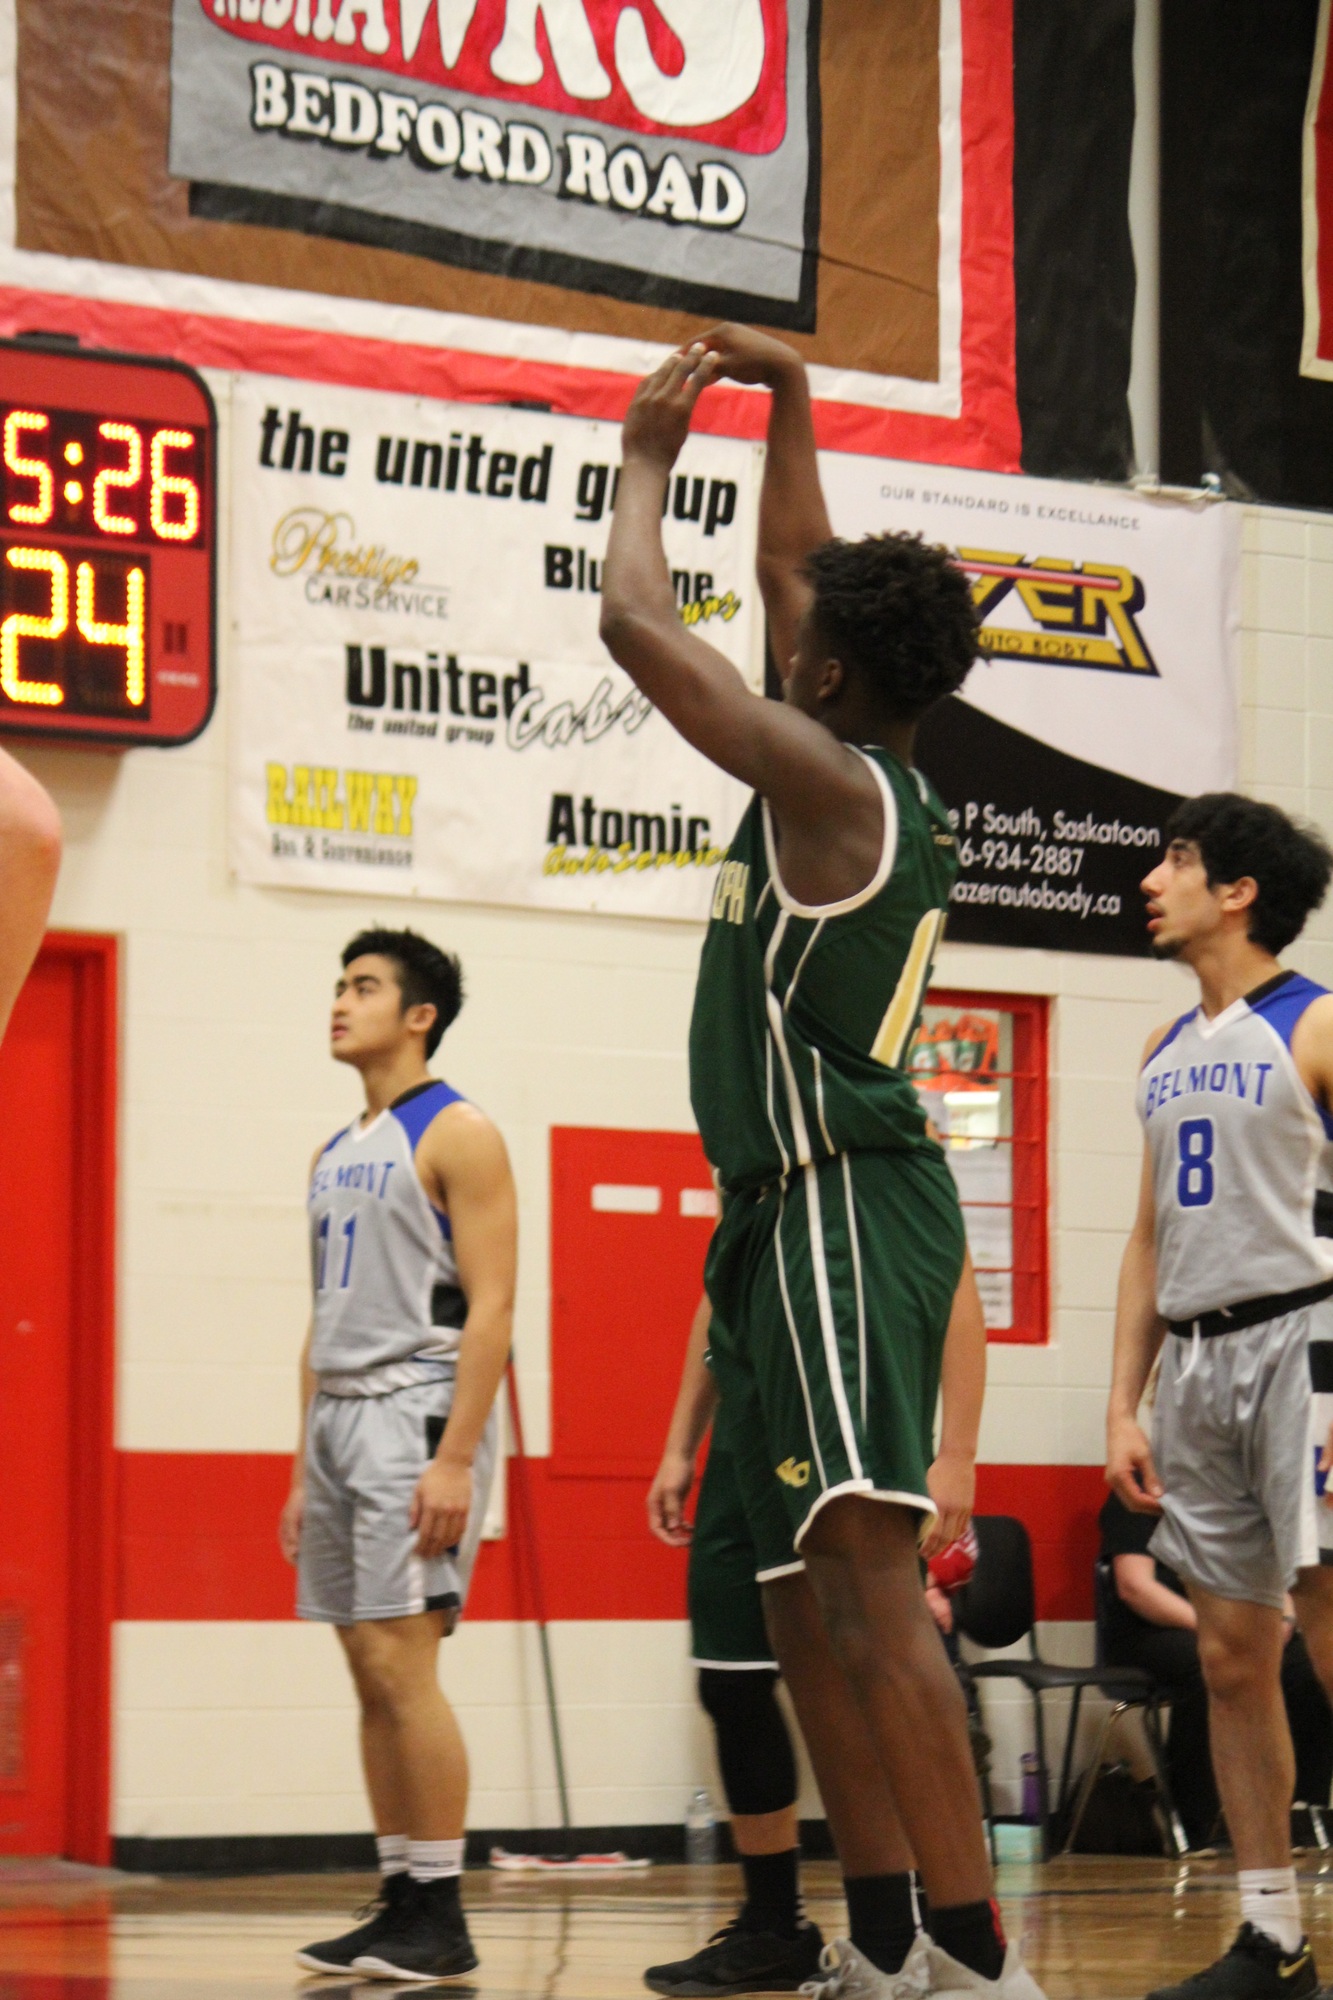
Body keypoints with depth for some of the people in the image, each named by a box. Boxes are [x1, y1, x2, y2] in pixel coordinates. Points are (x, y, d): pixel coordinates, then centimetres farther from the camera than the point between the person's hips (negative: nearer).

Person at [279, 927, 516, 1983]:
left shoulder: (458, 1134, -6)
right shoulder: (336, 1153, 18)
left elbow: (490, 1307, -13)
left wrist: (454, 1458, -21)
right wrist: (305, 1466, 16)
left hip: (416, 1412, -8)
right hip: (337, 1416, 9)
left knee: (400, 1660, -13)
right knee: (371, 1671, 7)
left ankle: (442, 1919, -10)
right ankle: (399, 1903, 11)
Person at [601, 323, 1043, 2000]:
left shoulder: (827, 781, -10)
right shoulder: (884, 790, 15)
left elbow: (636, 623, -11)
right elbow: (788, 573, 30)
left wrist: (648, 456, 3)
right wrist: (786, 406, 33)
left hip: (840, 1208, -10)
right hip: (804, 1216, 10)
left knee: (863, 1571, -21)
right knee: (806, 1608, 10)